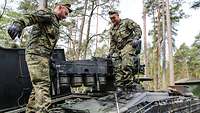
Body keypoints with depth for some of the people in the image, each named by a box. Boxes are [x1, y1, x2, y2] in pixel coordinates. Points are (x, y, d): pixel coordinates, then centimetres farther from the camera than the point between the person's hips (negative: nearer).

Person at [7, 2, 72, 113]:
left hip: (43, 56, 10)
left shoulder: (54, 22, 29)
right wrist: (19, 23, -41)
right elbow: (32, 17, -21)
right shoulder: (48, 14, 0)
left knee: (38, 87, 11)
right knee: (43, 85, -18)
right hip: (37, 54, -10)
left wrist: (49, 59, 25)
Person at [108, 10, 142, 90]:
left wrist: (136, 38, -15)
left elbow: (137, 28, 0)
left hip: (129, 45, -6)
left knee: (125, 66, -26)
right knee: (117, 68, -7)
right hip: (119, 49, 7)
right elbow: (112, 42, 25)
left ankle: (128, 85, -23)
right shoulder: (112, 29, 24)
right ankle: (119, 87, -6)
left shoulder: (127, 22, 8)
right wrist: (110, 52, 14)